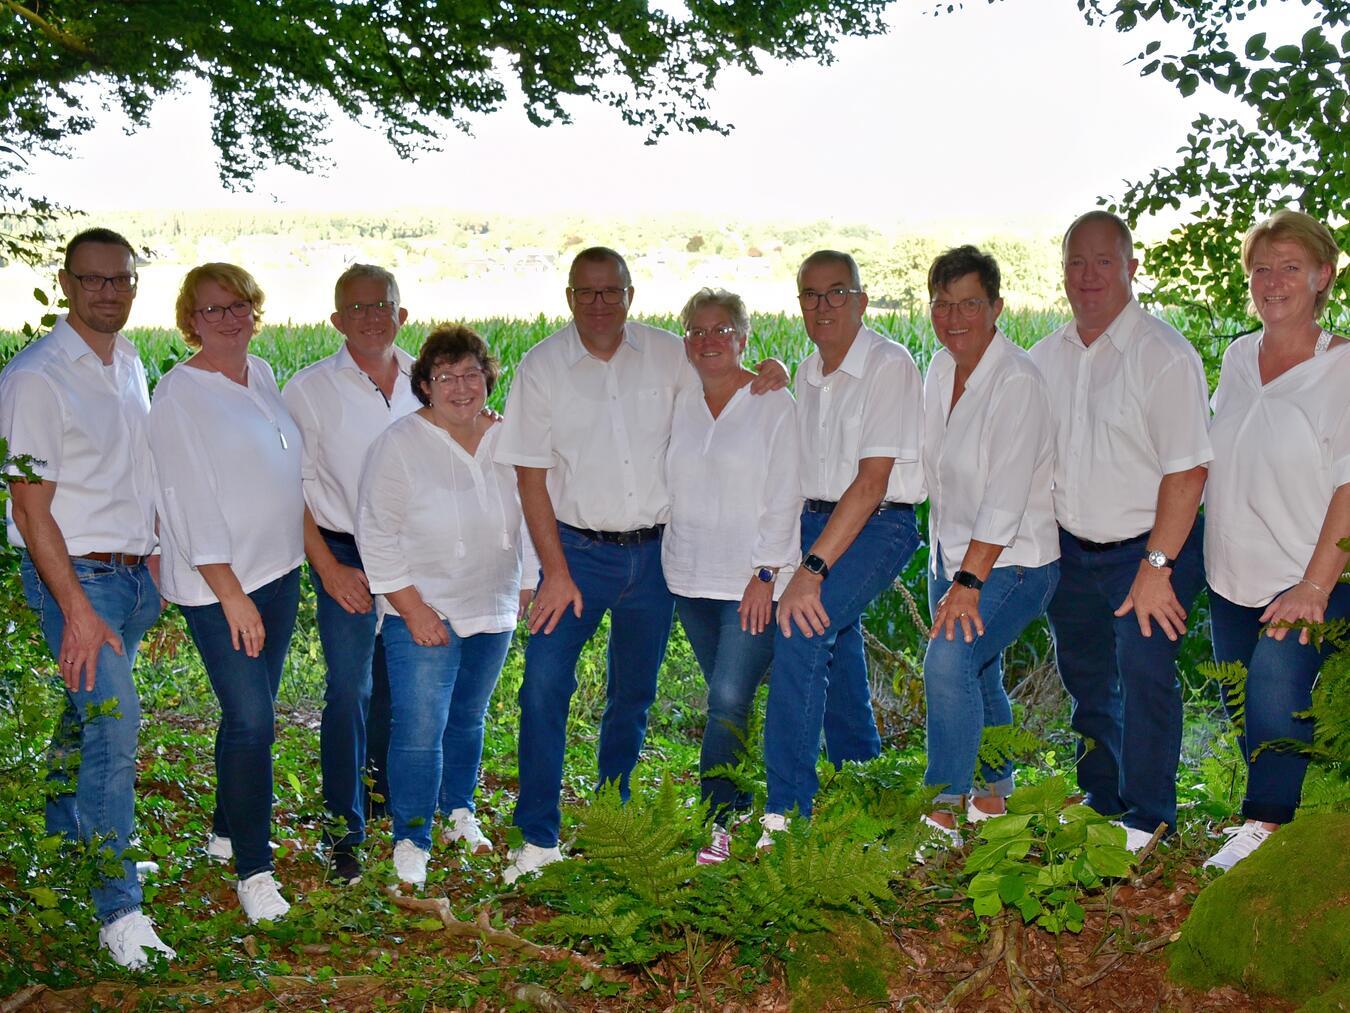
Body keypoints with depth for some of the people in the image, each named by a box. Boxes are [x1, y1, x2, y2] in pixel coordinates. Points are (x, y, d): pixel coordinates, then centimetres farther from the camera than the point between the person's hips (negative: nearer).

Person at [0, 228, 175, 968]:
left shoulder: (129, 366, 10)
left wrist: (153, 561, 14)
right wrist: (77, 609, -18)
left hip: (134, 573, 7)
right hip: (76, 574, -7)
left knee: (89, 718, 17)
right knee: (112, 727, -12)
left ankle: (64, 841, 35)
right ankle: (119, 911, -7)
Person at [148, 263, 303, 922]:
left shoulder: (261, 374, 10)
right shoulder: (179, 394, -12)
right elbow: (192, 502, -16)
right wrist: (230, 594, -18)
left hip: (279, 569, 7)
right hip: (219, 582, -7)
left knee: (254, 713, 15)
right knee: (251, 721, -8)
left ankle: (229, 826, 32)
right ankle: (253, 870, 3)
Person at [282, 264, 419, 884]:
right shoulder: (311, 390, -6)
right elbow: (292, 486, -6)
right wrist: (329, 569, -10)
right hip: (347, 556, -3)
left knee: (401, 676, 15)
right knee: (349, 689, -4)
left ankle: (384, 773, 40)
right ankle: (344, 829, 5)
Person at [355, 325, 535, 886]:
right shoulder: (400, 445, -12)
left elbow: (530, 518, 14)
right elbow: (376, 533, -12)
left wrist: (527, 587, 12)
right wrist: (413, 608, -15)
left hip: (493, 611, 5)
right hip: (423, 616, -5)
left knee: (469, 719, 18)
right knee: (420, 729, -7)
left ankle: (460, 811, 36)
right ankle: (411, 840, 7)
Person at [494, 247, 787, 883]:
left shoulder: (669, 355, 1)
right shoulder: (541, 368, -4)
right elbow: (531, 477, -5)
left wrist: (763, 379, -7)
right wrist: (555, 571, -11)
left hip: (655, 550, 2)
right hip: (577, 548, -2)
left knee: (633, 694, 11)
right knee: (544, 684, -12)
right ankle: (538, 837, -1)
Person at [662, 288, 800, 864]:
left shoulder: (773, 404, -4)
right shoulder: (680, 405, 9)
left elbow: (785, 498, -6)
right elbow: (669, 487, 18)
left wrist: (766, 573, -11)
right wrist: (671, 557, 9)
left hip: (755, 581, -5)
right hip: (691, 578, 5)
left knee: (728, 698, -11)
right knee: (725, 699, 9)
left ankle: (718, 823, -5)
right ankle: (738, 806, 20)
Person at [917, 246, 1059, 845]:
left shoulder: (1016, 381, -20)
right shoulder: (939, 370, 4)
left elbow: (1006, 497, -25)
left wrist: (968, 581, -27)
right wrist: (947, 568, 9)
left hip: (1013, 558, -8)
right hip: (953, 552, 8)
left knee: (949, 660, -23)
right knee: (977, 674, 16)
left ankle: (944, 809, -15)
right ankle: (995, 795, 35)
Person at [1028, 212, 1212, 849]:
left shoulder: (1165, 355, -15)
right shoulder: (1046, 357, 5)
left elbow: (1187, 470, -18)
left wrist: (1156, 566, -20)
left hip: (1149, 548, -6)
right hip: (1070, 550, 6)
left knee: (1144, 678, -7)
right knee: (1087, 685, 17)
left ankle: (1146, 826, 9)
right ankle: (1098, 804, 35)